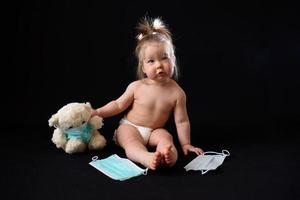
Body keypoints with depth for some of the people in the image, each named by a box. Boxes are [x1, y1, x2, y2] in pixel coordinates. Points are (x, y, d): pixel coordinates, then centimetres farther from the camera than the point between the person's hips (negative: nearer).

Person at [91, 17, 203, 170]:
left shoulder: (177, 92, -13)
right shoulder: (136, 87, -11)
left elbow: (182, 121, -6)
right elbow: (119, 105, 3)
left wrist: (185, 144, -3)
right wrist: (98, 112, -6)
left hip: (154, 131, 1)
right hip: (130, 127, 0)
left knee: (166, 137, -29)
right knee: (131, 142, -31)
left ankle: (168, 154, -59)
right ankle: (148, 158, -59)